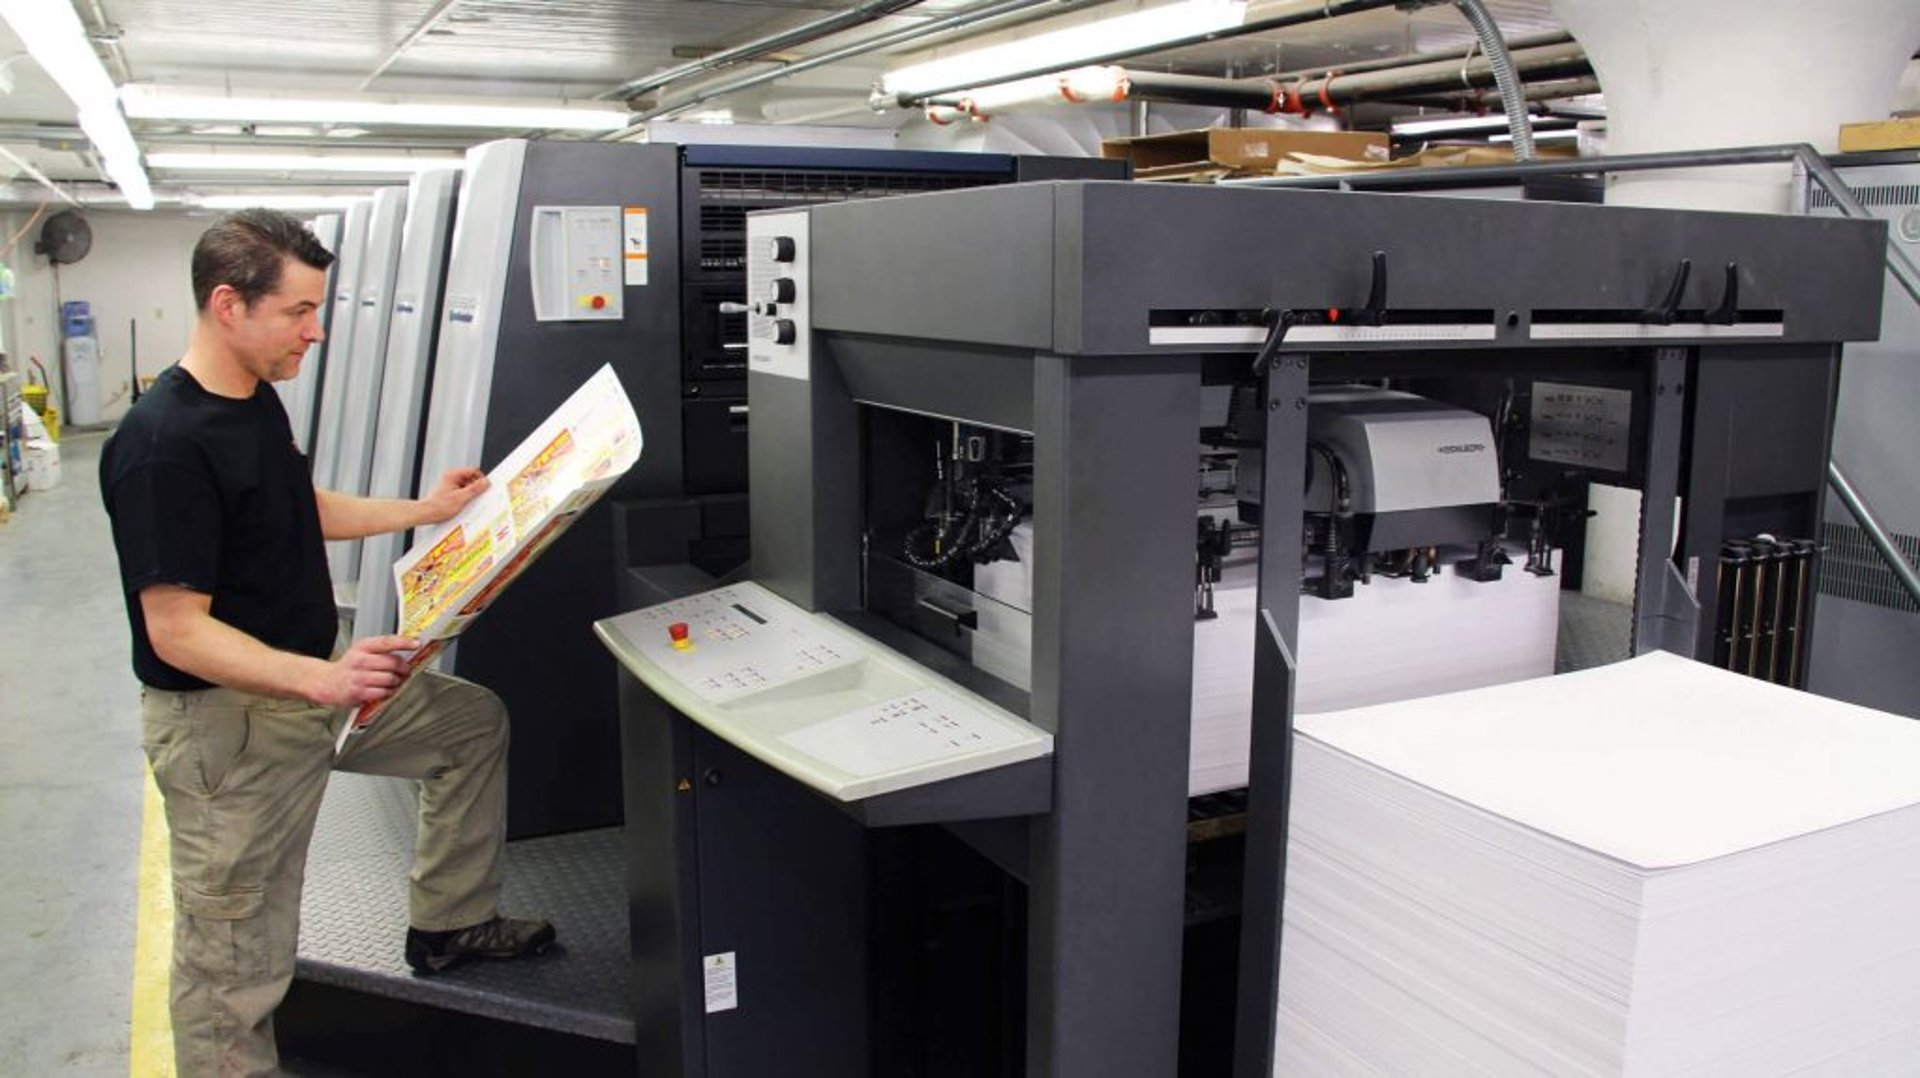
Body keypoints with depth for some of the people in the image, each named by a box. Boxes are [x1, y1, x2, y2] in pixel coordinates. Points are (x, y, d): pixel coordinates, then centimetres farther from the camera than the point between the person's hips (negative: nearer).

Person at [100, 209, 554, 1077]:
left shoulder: (256, 397, 6)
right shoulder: (163, 445, -25)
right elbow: (177, 631, -27)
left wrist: (424, 510, 17)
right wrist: (319, 679, -37)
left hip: (312, 682, 9)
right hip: (225, 720, -9)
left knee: (474, 721, 18)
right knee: (234, 960, 3)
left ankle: (448, 923, 30)